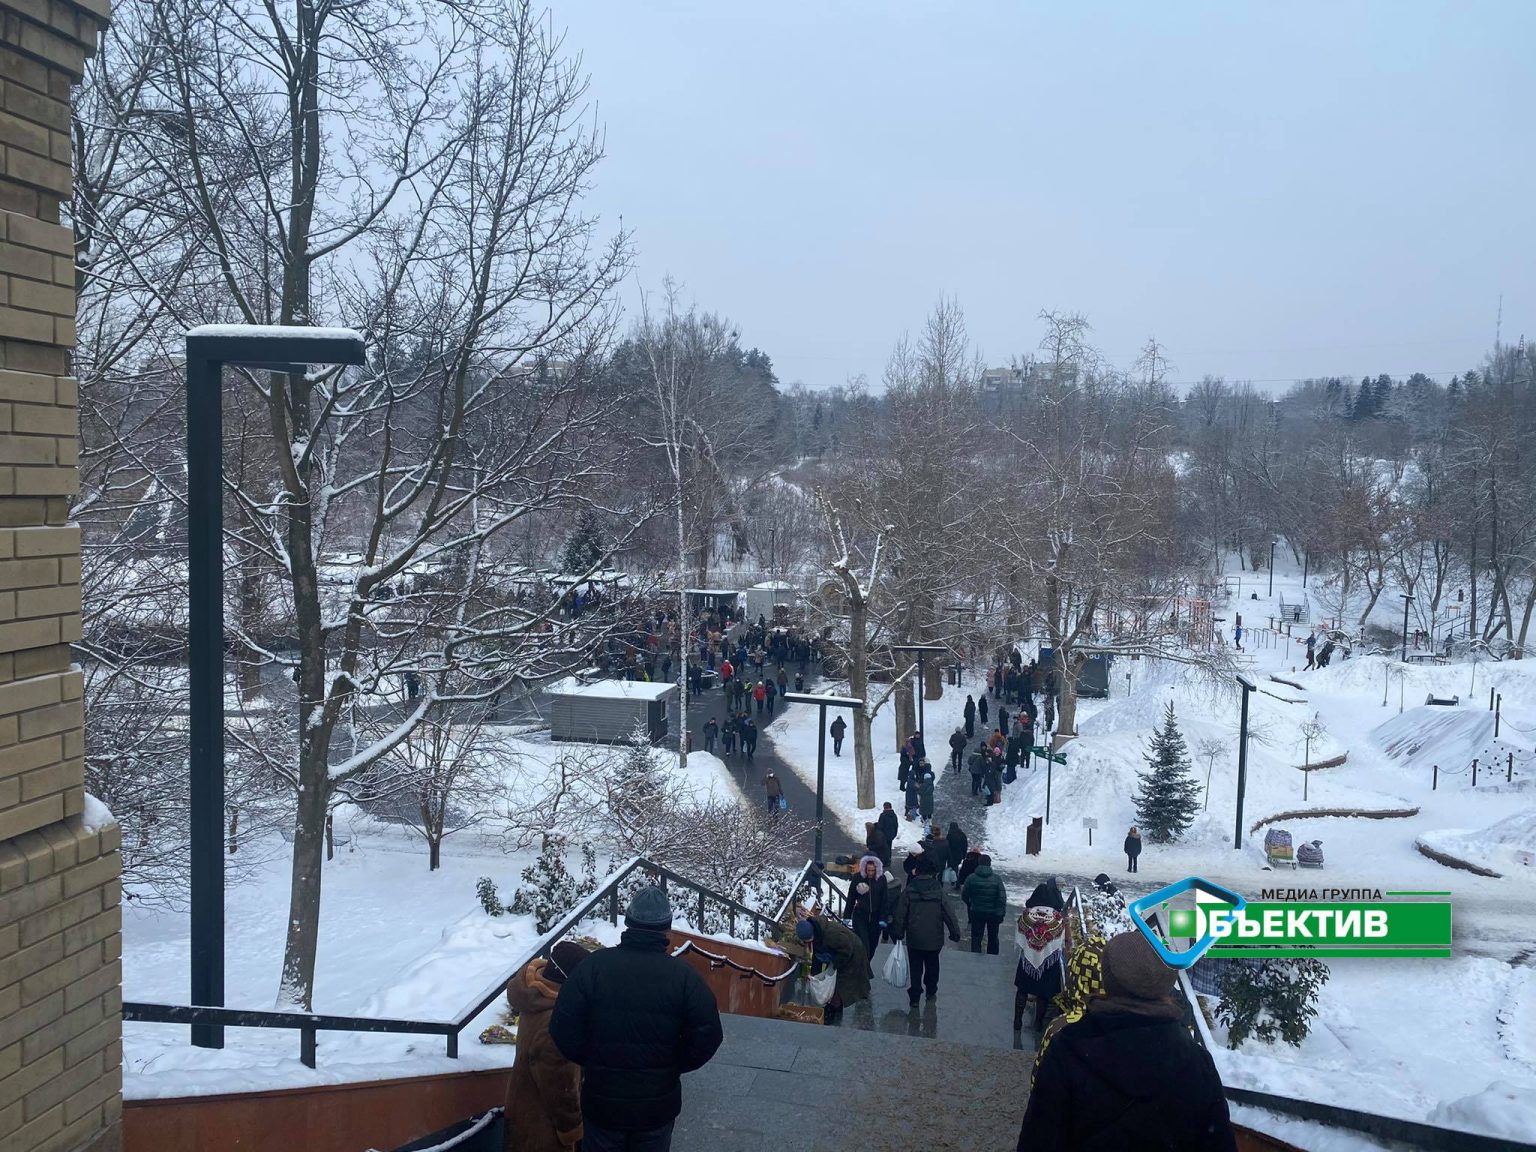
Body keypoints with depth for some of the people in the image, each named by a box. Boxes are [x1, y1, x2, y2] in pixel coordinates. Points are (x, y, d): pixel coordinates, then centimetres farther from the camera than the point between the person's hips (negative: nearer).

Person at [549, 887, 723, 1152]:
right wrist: (673, 1066, 5)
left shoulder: (594, 966, -12)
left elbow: (563, 1029, -12)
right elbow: (707, 1036, -13)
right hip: (658, 1105, 0)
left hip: (602, 1102, 0)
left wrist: (592, 1061, 5)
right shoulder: (684, 975, -13)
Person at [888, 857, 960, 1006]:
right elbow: (948, 914, -4)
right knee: (932, 966, 21)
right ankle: (931, 991, 31)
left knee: (916, 968, 9)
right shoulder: (938, 891, -7)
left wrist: (897, 934, 3)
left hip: (914, 938, -1)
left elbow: (900, 915, -7)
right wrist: (955, 933, 4)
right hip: (934, 938, 1)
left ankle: (914, 996, 6)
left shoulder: (908, 891, -10)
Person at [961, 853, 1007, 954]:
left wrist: (969, 905, 16)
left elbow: (964, 896, -4)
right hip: (994, 913, 0)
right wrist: (1001, 913, -6)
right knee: (993, 938, 19)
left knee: (976, 937, 8)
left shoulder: (971, 878, -11)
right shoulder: (997, 879, -13)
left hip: (976, 912, 0)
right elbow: (1002, 898, -15)